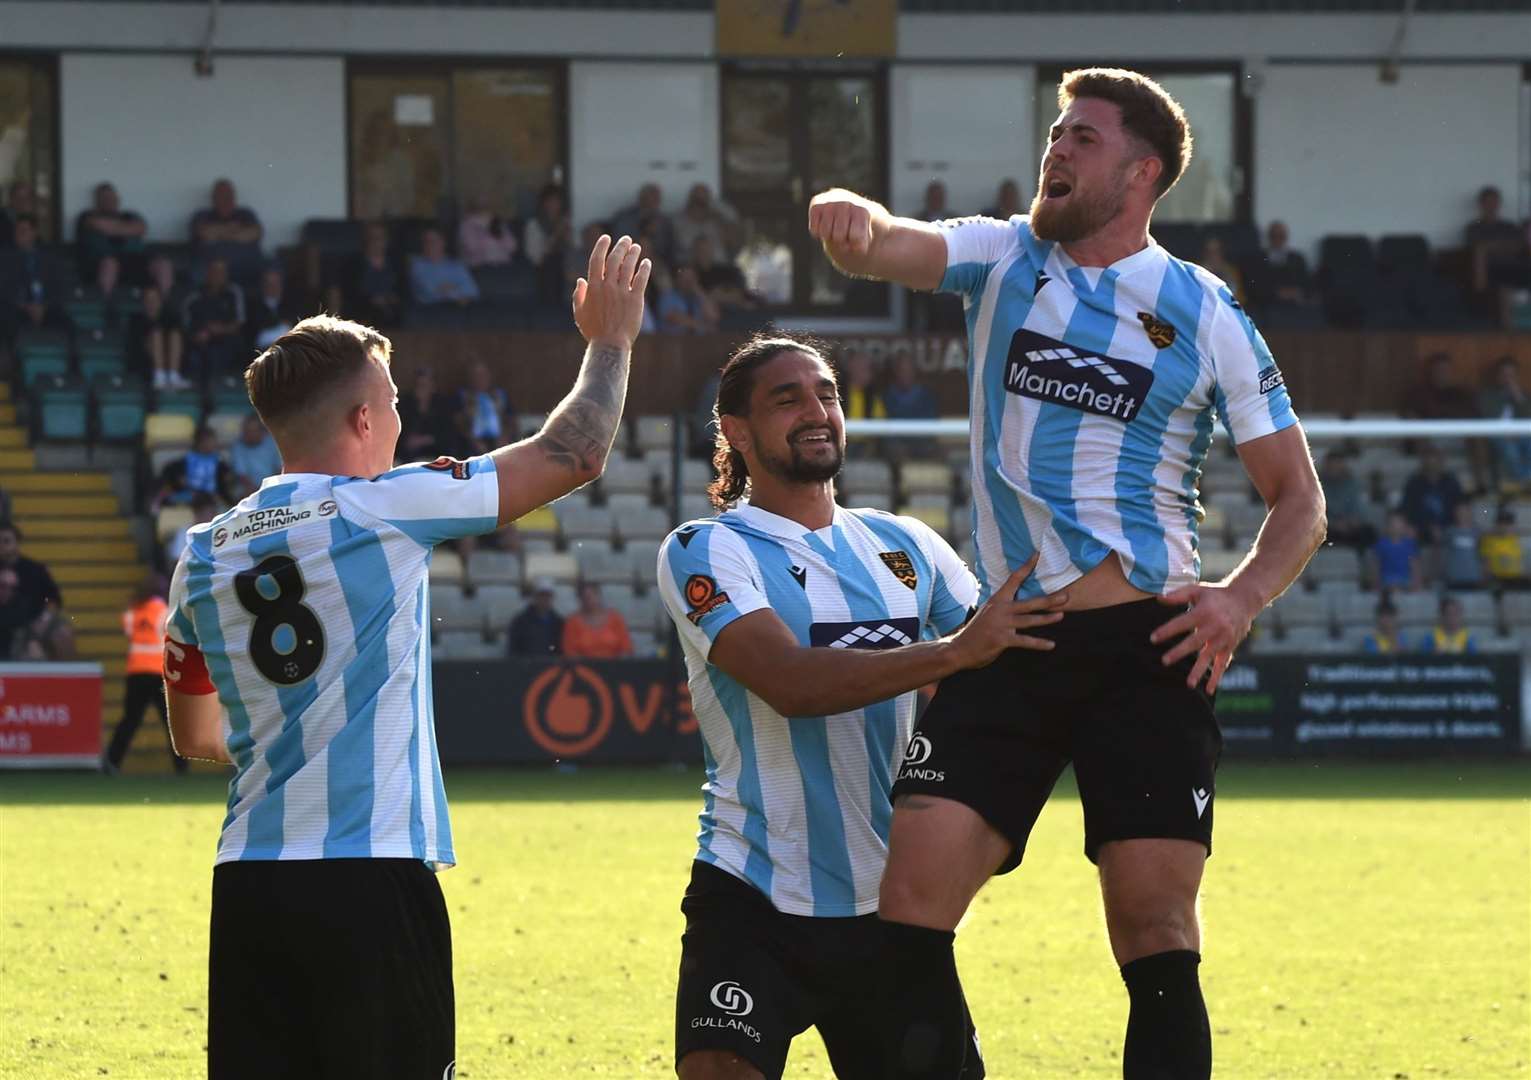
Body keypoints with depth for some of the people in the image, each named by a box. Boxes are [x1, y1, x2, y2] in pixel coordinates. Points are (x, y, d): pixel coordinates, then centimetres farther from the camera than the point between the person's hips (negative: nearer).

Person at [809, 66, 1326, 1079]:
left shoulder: (1205, 313, 5)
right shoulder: (1002, 259, 11)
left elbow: (1300, 500, 8)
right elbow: (885, 245, -9)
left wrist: (1241, 597, -11)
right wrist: (851, 219, -34)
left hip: (1146, 647, -2)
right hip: (1009, 646, 2)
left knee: (1158, 938, -7)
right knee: (911, 901, -10)